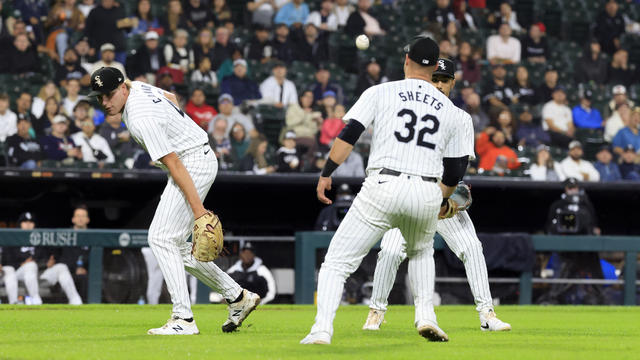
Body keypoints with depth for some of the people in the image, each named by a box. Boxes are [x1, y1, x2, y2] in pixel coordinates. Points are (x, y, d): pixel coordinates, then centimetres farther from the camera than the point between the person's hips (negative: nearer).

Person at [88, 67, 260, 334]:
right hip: (200, 159, 11)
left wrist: (198, 209, -29)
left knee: (162, 239, -15)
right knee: (173, 242, 11)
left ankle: (184, 319, -17)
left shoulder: (141, 119, -26)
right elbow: (171, 97, 25)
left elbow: (175, 165, -28)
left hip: (194, 163, -11)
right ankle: (237, 297, 15)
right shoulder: (138, 87, 3)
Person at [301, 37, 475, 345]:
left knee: (338, 261, 1)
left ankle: (322, 328, -16)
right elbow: (455, 170, 15)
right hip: (427, 194, 3)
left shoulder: (380, 93, 8)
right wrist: (442, 201, 32)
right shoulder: (452, 112, 14)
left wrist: (326, 174, 0)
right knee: (421, 252, 33)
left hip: (383, 188, -3)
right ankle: (426, 316, 16)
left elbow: (349, 134, -3)